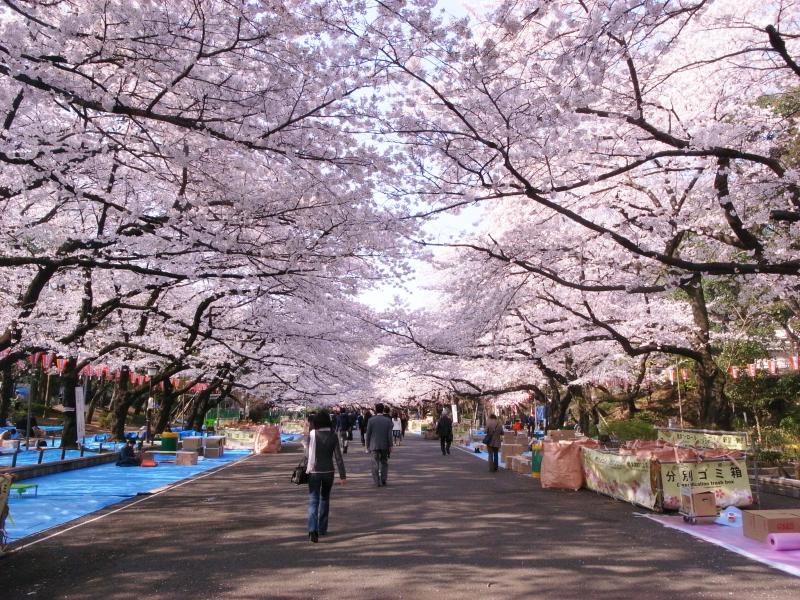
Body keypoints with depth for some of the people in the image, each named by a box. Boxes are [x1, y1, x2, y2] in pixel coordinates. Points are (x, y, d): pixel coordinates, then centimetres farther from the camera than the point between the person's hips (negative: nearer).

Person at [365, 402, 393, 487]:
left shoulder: (371, 420, -6)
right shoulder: (388, 420, -4)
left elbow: (368, 434, -4)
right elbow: (390, 435, -6)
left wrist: (367, 445, 5)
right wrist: (390, 446, -1)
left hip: (374, 445, -1)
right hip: (385, 445, 1)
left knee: (375, 464, 4)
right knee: (384, 463, 16)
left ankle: (377, 482, 1)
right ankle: (383, 479, 9)